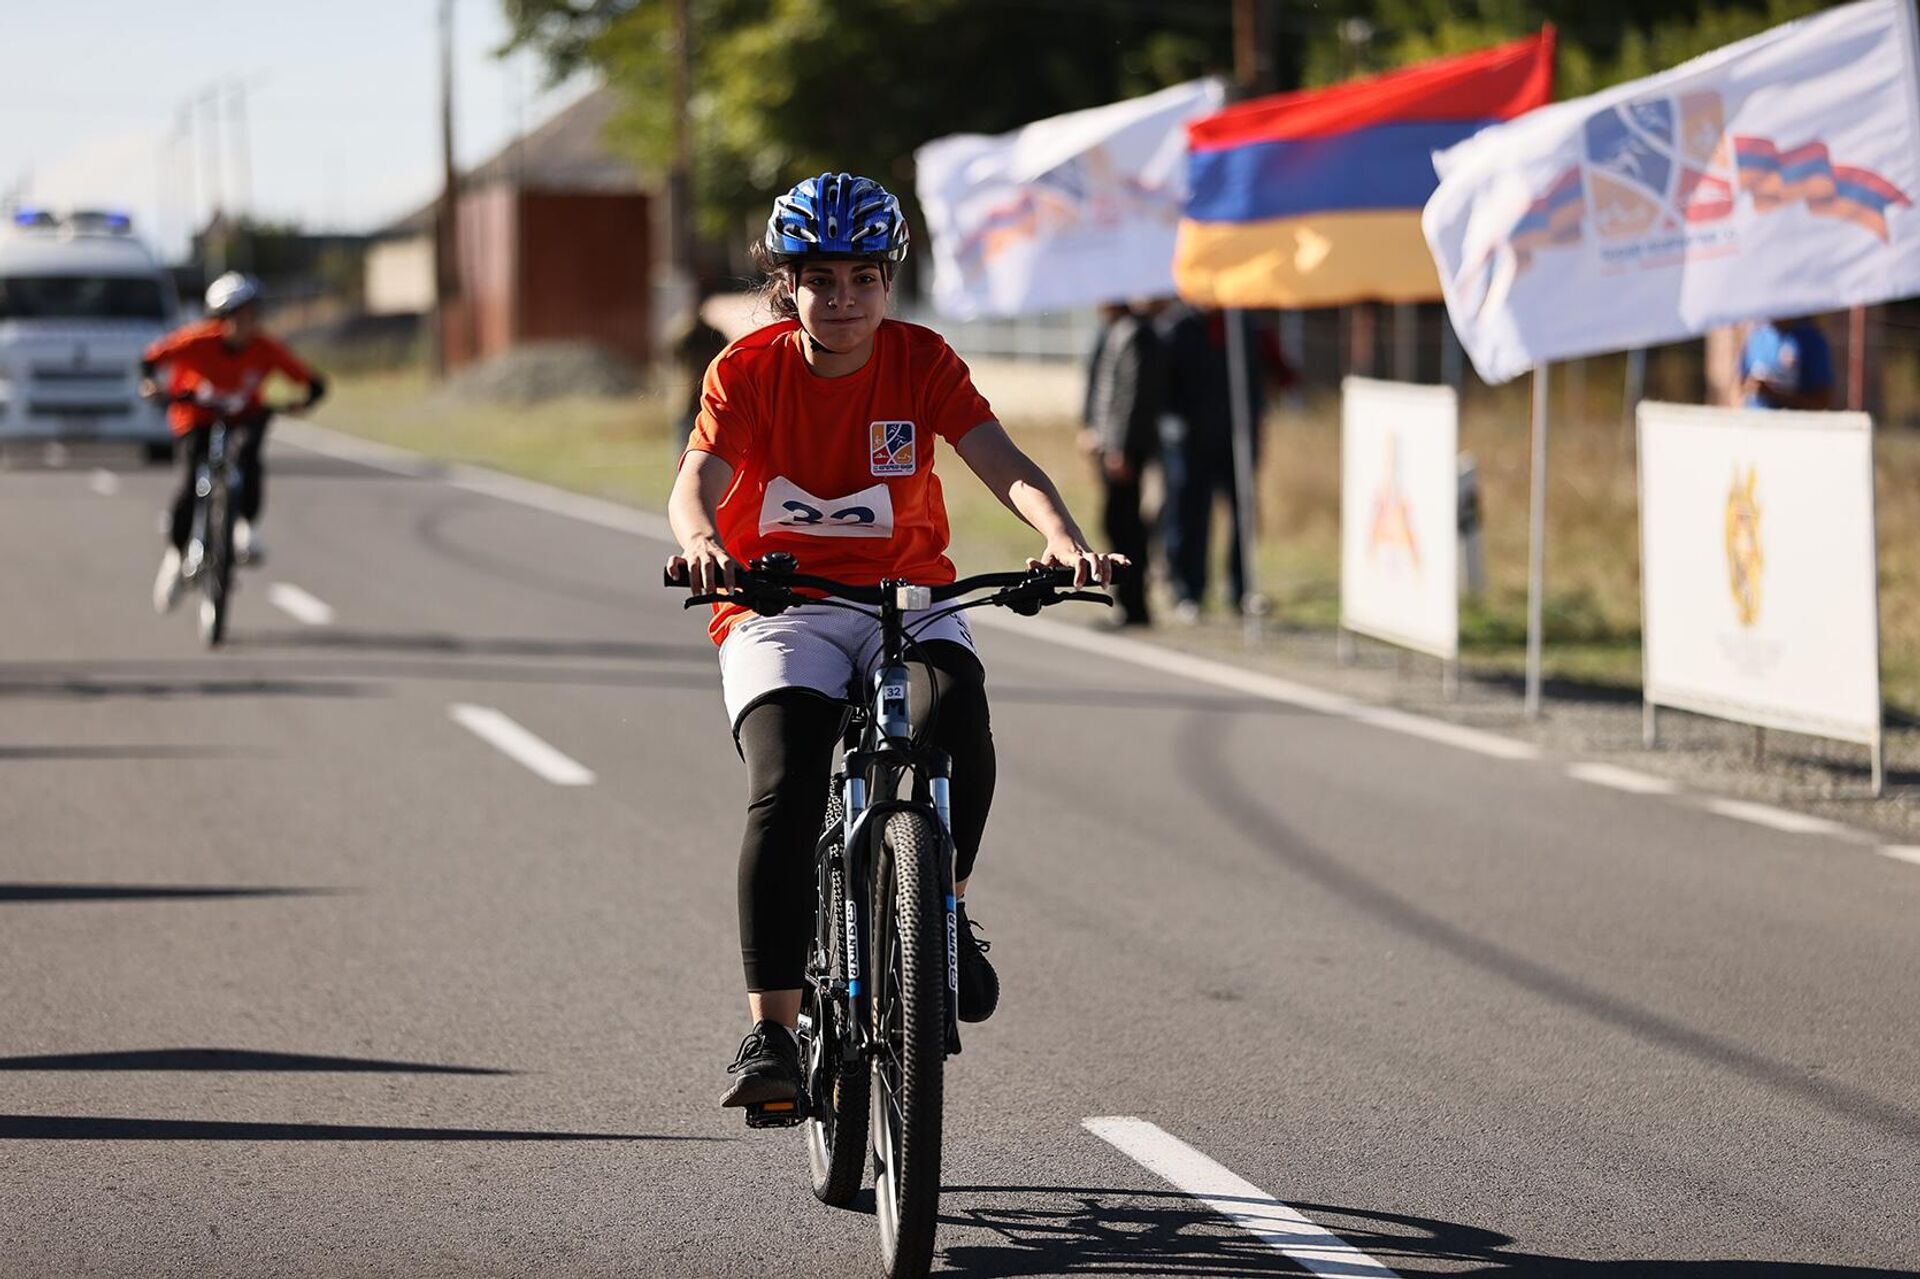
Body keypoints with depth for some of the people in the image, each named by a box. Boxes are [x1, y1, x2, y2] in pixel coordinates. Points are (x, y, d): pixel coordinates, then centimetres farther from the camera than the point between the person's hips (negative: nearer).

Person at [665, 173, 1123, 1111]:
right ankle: (770, 1032, -20)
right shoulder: (748, 369, -5)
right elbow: (698, 479, -20)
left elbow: (1001, 462, -15)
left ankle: (944, 914, -6)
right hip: (778, 605, -1)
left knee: (957, 715, -32)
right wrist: (699, 541, -45)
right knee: (783, 794, -24)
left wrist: (1062, 538, -36)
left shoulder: (921, 363, -2)